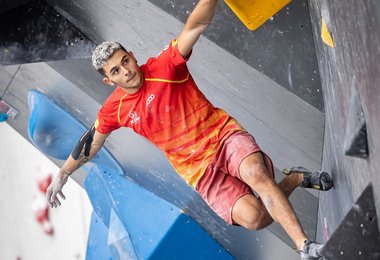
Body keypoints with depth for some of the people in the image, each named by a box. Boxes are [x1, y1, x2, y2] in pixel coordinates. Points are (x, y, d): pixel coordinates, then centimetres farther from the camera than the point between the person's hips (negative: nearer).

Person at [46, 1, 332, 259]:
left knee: (256, 173, -34)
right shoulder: (114, 110, 1)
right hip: (198, 169, 1)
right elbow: (90, 144, 17)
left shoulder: (164, 66, -8)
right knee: (252, 217, -21)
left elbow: (196, 25, -19)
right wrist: (62, 175, 24)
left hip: (222, 134, -1)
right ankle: (294, 179, 4)